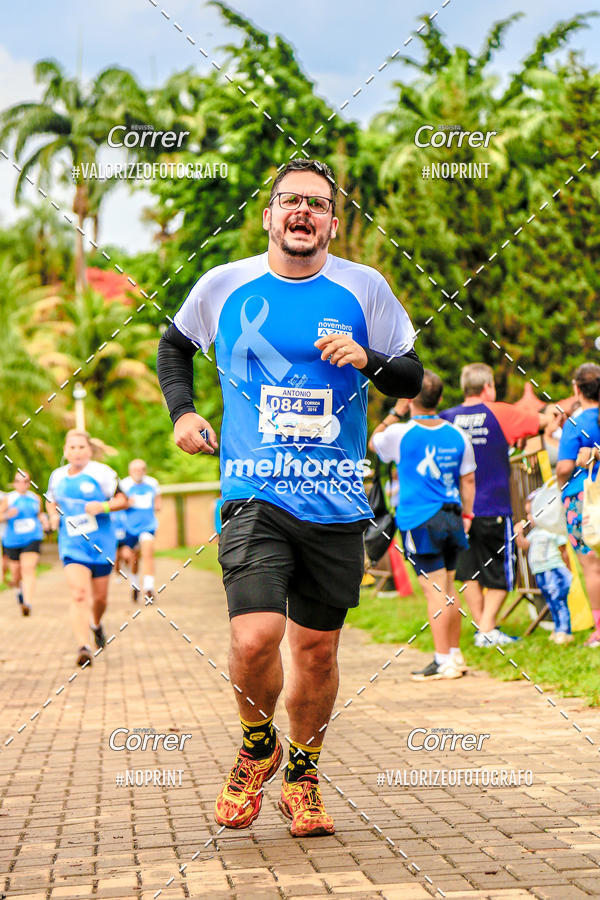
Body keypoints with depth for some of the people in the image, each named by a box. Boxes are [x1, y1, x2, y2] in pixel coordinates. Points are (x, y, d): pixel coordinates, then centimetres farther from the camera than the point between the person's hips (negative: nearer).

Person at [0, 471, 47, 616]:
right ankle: (19, 588, 47)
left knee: (28, 569, -17)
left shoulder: (36, 498, 6)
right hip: (13, 541, 0)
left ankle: (28, 604, -26)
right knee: (16, 572, 10)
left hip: (32, 539, 0)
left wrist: (43, 519, 2)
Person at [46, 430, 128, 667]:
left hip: (101, 543, -1)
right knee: (78, 594, -19)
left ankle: (96, 624, 47)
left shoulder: (101, 473, -6)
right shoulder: (57, 476, 6)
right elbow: (52, 501, 25)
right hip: (72, 545, 1)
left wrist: (103, 507, -20)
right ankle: (84, 646, -26)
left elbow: (123, 500, -2)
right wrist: (53, 516, 3)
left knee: (100, 597, 12)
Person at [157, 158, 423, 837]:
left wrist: (368, 360, -11)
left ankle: (302, 776, 31)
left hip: (338, 500, 2)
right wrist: (182, 410, 8)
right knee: (254, 639, -18)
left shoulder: (364, 288, 4)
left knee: (316, 647, 8)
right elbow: (174, 343, 23)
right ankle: (258, 748, 13)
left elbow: (412, 378, 9)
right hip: (254, 495, -1)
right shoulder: (223, 286, 5)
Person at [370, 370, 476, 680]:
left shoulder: (401, 434, -9)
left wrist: (392, 415, 18)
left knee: (434, 591, -6)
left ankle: (444, 662, -6)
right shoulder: (457, 435, 4)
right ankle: (455, 656, 23)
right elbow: (468, 480, 9)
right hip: (451, 517, 5)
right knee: (448, 589, 15)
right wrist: (466, 515, 18)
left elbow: (372, 443, 13)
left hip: (419, 521, -5)